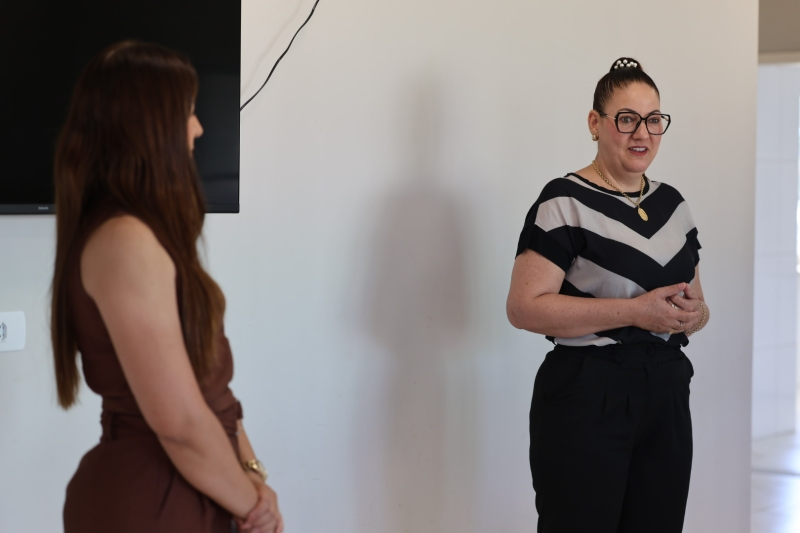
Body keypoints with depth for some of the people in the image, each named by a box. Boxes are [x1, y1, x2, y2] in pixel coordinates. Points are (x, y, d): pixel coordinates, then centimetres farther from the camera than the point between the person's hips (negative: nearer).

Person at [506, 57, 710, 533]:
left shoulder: (673, 204, 13)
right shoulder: (565, 202, -9)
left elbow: (696, 305, 22)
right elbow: (524, 307, -18)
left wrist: (692, 313, -4)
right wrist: (636, 311, -21)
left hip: (667, 397, 6)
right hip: (585, 399, -6)